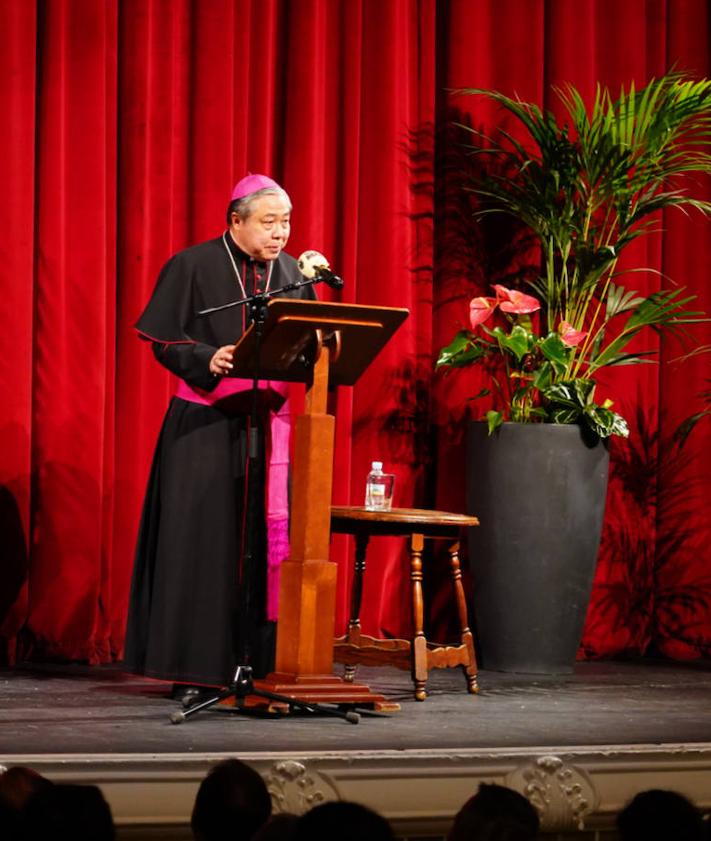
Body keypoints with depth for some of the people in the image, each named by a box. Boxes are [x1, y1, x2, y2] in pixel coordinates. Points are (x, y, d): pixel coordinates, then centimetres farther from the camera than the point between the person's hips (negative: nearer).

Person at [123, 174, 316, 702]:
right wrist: (207, 360, -22)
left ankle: (257, 660, 4)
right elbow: (164, 339, -5)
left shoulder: (293, 272, 11)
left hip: (268, 422, 4)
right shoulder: (193, 267, -2)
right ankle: (191, 667, -1)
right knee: (203, 539, -5)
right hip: (205, 425, -4)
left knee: (266, 538, 0)